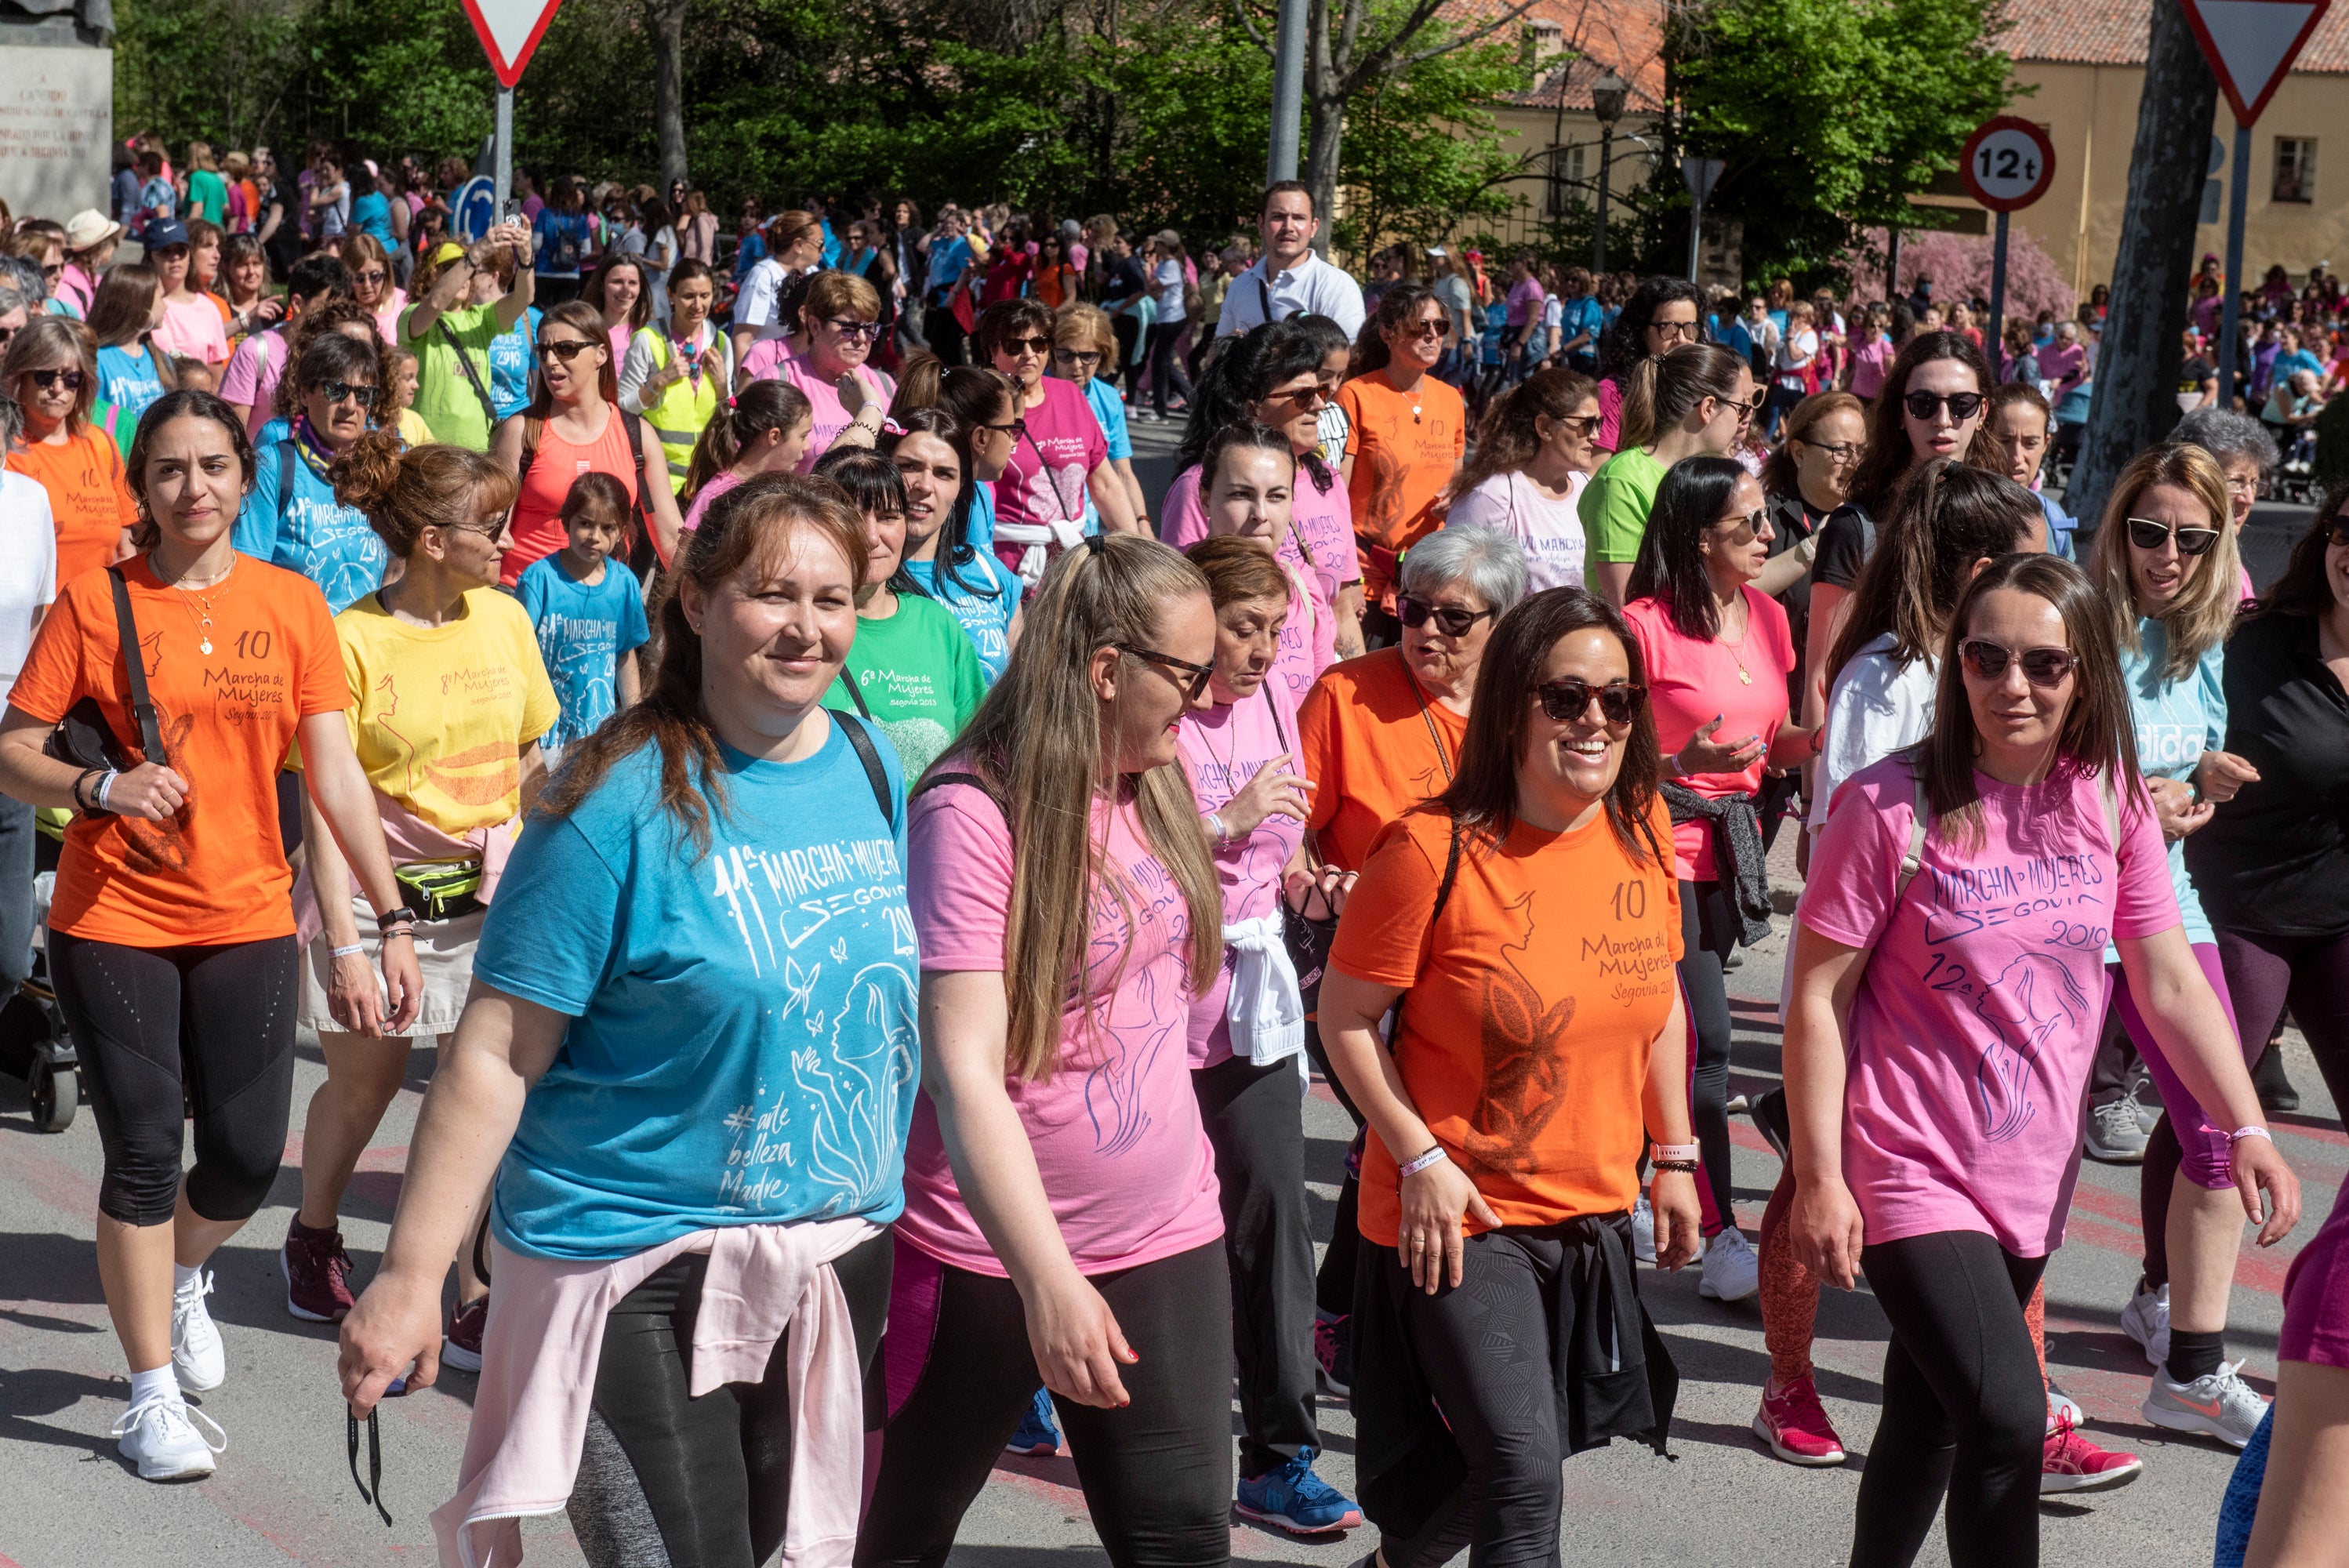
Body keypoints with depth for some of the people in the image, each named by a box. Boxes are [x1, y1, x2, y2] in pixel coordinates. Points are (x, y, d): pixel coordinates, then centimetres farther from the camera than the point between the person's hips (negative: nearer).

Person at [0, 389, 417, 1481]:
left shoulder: (291, 603, 2)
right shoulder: (96, 602, -3)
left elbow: (335, 773, 1)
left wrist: (392, 919, -5)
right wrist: (100, 787, -22)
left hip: (246, 920, 2)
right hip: (112, 921, -2)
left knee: (247, 1156, 3)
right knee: (144, 1154, -2)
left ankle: (183, 1276, 38)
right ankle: (154, 1399, 13)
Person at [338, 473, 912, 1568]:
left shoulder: (874, 771, 4)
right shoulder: (622, 803, -14)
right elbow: (496, 1055, -15)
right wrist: (411, 1273, -18)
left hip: (841, 1261, 6)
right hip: (641, 1267, -6)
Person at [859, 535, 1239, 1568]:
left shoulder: (1153, 783, 3)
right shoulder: (974, 813, -18)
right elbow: (963, 1069, -25)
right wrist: (1048, 1278, -32)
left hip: (1165, 1237, 5)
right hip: (989, 1253, -5)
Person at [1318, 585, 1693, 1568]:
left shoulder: (1643, 831, -1)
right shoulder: (1434, 851, -18)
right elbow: (1346, 1016, -11)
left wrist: (1674, 1158, 14)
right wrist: (1422, 1159, -16)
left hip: (1594, 1210, 6)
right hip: (1457, 1212, -6)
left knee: (1517, 1452, 19)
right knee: (1524, 1472, -14)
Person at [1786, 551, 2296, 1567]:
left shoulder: (2111, 801, 0)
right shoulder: (1893, 805, -15)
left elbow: (2168, 979, 4)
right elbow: (1817, 999, -11)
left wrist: (2247, 1127, -5)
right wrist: (1819, 1177, -13)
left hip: (2034, 1172, 5)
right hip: (1913, 1170, -5)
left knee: (1930, 1425, 18)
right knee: (2008, 1420, -19)